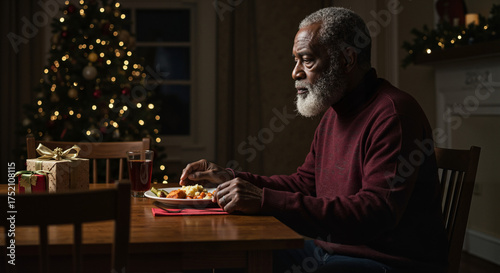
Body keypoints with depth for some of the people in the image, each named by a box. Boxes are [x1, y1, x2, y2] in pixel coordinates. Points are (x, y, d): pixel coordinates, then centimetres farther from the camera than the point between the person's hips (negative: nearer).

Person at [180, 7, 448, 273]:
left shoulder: (393, 114, -19)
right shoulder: (334, 113, 14)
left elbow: (376, 213, -29)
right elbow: (305, 182, 20)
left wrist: (266, 201, -31)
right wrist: (232, 179, 7)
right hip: (328, 249, 9)